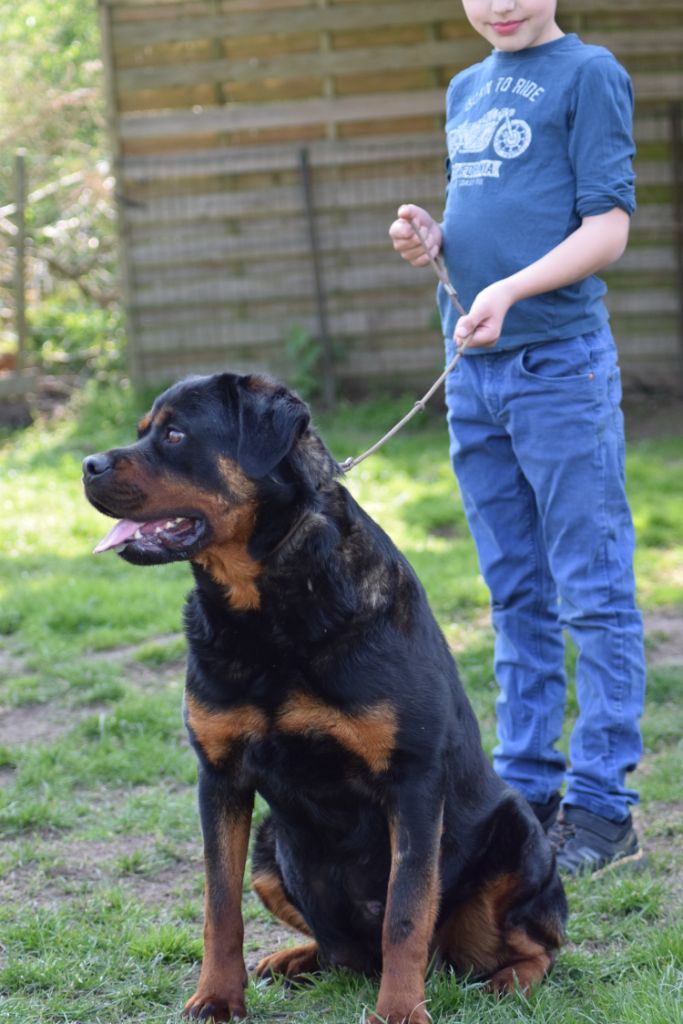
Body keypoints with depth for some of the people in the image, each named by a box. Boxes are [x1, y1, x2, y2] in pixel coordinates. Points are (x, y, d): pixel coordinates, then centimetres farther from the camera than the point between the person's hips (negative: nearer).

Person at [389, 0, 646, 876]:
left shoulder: (588, 74, -3)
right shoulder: (465, 91, 19)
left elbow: (607, 227, -9)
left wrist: (512, 290, -23)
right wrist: (430, 239, 3)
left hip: (561, 365, -7)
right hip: (473, 372, 7)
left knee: (591, 595, -3)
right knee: (515, 597, 11)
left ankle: (599, 808, 1)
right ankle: (526, 792, 18)